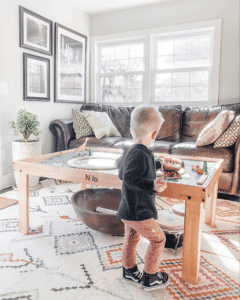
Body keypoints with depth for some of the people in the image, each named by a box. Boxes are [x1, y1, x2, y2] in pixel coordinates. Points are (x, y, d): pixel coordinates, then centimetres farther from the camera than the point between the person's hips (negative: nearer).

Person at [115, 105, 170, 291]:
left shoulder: (129, 151, 6)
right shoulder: (141, 153, -24)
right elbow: (130, 177, -34)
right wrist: (152, 185, -46)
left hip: (129, 209, 10)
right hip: (139, 211, -10)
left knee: (131, 239, 22)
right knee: (158, 239, 6)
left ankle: (130, 273, 40)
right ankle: (150, 279, 21)